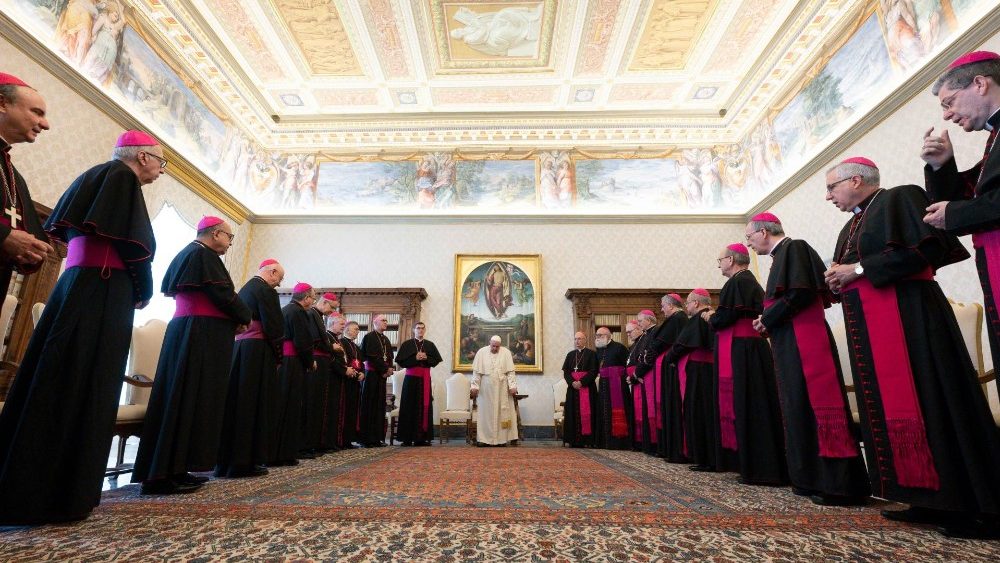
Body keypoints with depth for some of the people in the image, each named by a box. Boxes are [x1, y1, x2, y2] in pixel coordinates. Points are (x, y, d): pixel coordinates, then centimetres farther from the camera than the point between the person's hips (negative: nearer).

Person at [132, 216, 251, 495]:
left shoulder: (185, 254, 21)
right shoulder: (203, 254, -9)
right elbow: (222, 294, -16)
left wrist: (234, 319, 11)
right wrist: (244, 318, 1)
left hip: (185, 331, 10)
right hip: (201, 335, -10)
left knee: (180, 397, 9)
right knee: (190, 398, -8)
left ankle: (171, 469, 15)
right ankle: (164, 475, -5)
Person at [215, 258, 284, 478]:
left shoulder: (244, 289, 18)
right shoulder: (265, 290, -9)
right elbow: (274, 327, -13)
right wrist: (278, 357, -3)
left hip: (238, 348, 8)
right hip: (258, 352, -8)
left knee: (237, 403, 11)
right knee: (254, 405, -3)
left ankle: (226, 460, 17)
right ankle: (246, 462, 1)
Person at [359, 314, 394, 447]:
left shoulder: (386, 339, 18)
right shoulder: (369, 337, -7)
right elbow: (371, 357, -15)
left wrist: (389, 369, -3)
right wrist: (385, 369, -14)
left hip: (382, 375, 8)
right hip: (371, 375, -7)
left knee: (380, 406, 7)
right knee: (370, 406, -4)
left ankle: (378, 437, 11)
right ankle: (368, 439, 0)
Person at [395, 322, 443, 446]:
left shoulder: (430, 345, 11)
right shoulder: (406, 344, 4)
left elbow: (436, 360, 7)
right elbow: (400, 361, -3)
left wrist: (426, 358, -10)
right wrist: (415, 358, -14)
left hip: (425, 378, 3)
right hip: (411, 378, -2)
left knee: (425, 406, 0)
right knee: (410, 406, -3)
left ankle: (422, 436, 5)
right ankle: (407, 437, 0)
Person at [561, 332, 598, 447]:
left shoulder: (591, 354, 1)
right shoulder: (570, 355, 14)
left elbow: (593, 371, -7)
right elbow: (566, 371, 8)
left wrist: (581, 382, -16)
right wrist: (572, 382, -10)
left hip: (587, 387, -4)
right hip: (573, 388, 4)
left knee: (586, 412, -7)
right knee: (573, 413, 1)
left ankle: (586, 438, -2)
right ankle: (574, 439, 4)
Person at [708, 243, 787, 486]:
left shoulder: (737, 282, -10)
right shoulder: (751, 282, 20)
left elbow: (726, 316, -18)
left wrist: (711, 319, 3)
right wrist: (717, 318, 17)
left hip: (739, 352, -10)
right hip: (753, 348, 10)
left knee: (745, 407, -7)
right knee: (756, 406, 10)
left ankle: (755, 468, -3)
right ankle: (768, 465, 16)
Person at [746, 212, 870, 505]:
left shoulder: (794, 248, -7)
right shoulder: (782, 254, 20)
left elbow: (800, 293, -19)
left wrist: (767, 319, -9)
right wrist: (767, 320, 6)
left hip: (804, 342, -10)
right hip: (791, 343, 10)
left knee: (815, 403, -8)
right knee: (800, 406, 10)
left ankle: (838, 483, -2)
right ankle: (812, 478, 17)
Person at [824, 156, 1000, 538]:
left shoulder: (901, 198, -1)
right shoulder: (851, 227, 23)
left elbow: (925, 248, -15)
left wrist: (859, 268, -14)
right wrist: (839, 278, 3)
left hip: (905, 317, -9)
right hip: (867, 327, 9)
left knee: (924, 403, -8)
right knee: (888, 406, 6)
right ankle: (930, 500, 14)